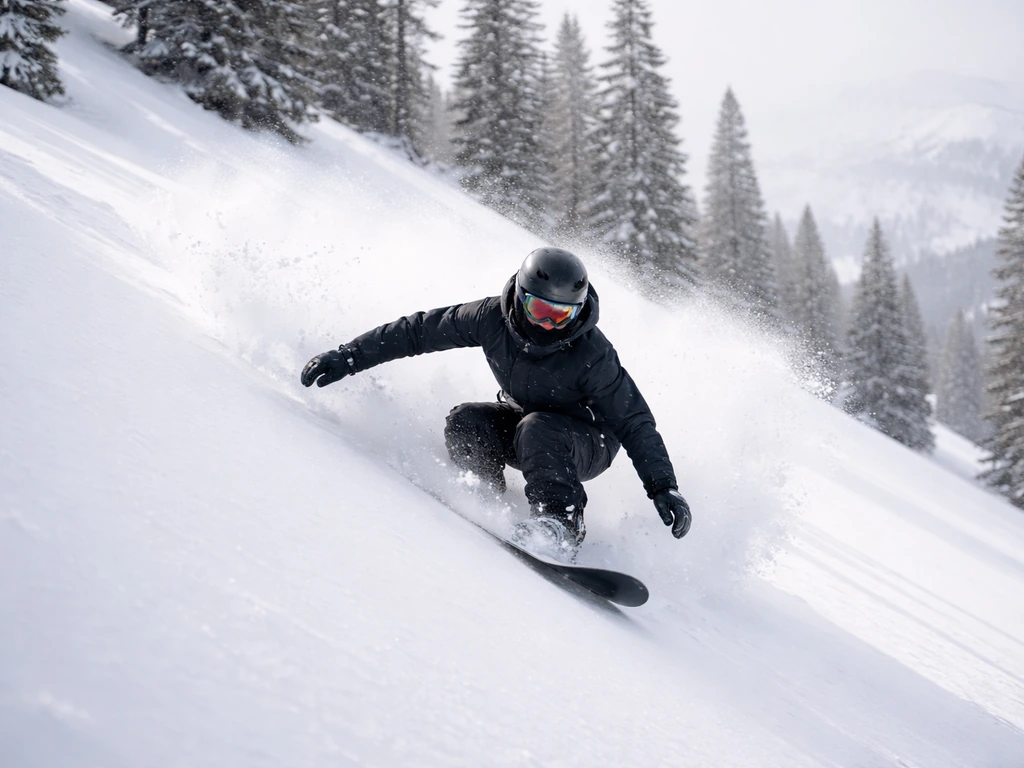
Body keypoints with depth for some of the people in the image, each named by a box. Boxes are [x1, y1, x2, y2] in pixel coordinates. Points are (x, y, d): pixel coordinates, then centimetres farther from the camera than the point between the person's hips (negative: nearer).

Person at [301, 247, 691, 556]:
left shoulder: (590, 355, -30)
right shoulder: (493, 317, -20)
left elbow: (634, 422, -23)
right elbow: (419, 330, -10)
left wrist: (663, 488, -30)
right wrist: (348, 357, -10)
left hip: (588, 443, -4)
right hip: (521, 420, 4)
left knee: (536, 429, -36)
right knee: (465, 421, -23)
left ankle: (560, 524, -40)